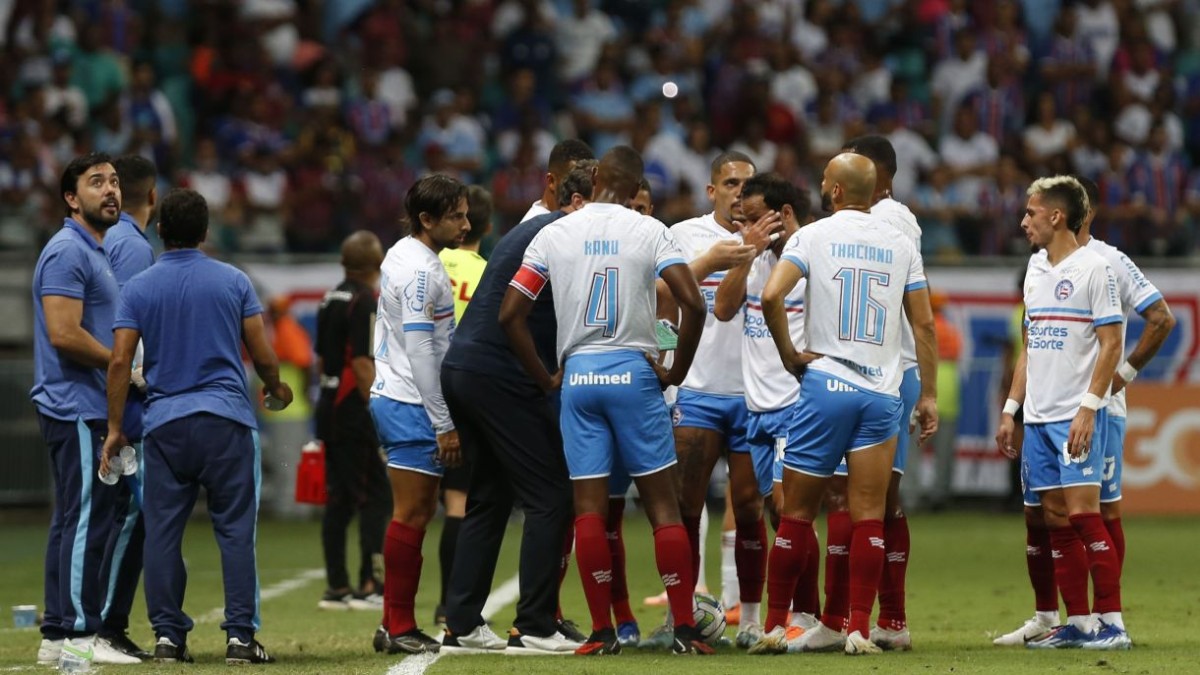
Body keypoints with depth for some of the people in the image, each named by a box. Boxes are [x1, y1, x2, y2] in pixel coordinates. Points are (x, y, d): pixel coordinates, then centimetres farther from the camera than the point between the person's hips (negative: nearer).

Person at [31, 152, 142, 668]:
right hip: (75, 407, -10)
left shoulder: (95, 251, 20)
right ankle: (78, 635, -9)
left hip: (88, 409, 10)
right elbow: (64, 334, -21)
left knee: (75, 520, 10)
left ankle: (56, 635, 13)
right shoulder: (68, 251, -12)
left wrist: (123, 371, 12)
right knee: (87, 518, -10)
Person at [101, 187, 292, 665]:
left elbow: (119, 362, -2)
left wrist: (114, 428, 4)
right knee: (235, 530, 1)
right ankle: (240, 635, -4)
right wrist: (276, 388, 24)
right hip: (226, 418, -1)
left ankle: (168, 635, 4)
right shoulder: (233, 282, 3)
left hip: (164, 423, 1)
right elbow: (263, 356, 3)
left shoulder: (138, 289, 3)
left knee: (163, 533, 6)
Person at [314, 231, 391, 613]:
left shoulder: (330, 301, 13)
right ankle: (369, 585, -8)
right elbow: (363, 364, -19)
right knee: (376, 498, -4)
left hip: (329, 406, 9)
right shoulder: (365, 302, -14)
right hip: (355, 410, -9)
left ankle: (336, 585, 12)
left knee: (339, 499, 11)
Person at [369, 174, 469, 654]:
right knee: (410, 515, -7)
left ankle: (395, 625, 15)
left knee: (416, 513, 13)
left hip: (392, 397, 10)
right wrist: (444, 424, -18)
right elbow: (420, 349, -19)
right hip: (412, 404, -10)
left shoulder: (404, 257, 16)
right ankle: (399, 627, -6)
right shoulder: (420, 270, -16)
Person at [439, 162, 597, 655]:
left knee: (489, 498, 15)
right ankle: (534, 628, -6)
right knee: (549, 497, -5)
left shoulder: (530, 231, 22)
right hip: (502, 378, -10)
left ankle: (461, 624, 14)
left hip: (461, 370, 10)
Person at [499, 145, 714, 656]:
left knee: (588, 507, 3)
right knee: (662, 503, 2)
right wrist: (676, 372, 1)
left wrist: (545, 378, 12)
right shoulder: (648, 231, -1)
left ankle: (601, 632, 1)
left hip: (578, 375, 2)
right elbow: (692, 303, -11)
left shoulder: (554, 234, 5)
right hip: (633, 373, -2)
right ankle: (684, 628, -1)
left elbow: (509, 314, 3)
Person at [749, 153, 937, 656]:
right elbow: (923, 324, 9)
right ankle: (859, 630, -3)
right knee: (869, 517, 1)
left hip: (826, 385, -2)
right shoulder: (901, 245, 9)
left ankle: (775, 627, 8)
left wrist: (789, 355, -2)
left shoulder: (813, 236, -1)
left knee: (798, 514, 5)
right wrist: (929, 395, 14)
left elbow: (771, 296, -15)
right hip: (883, 393, 2)